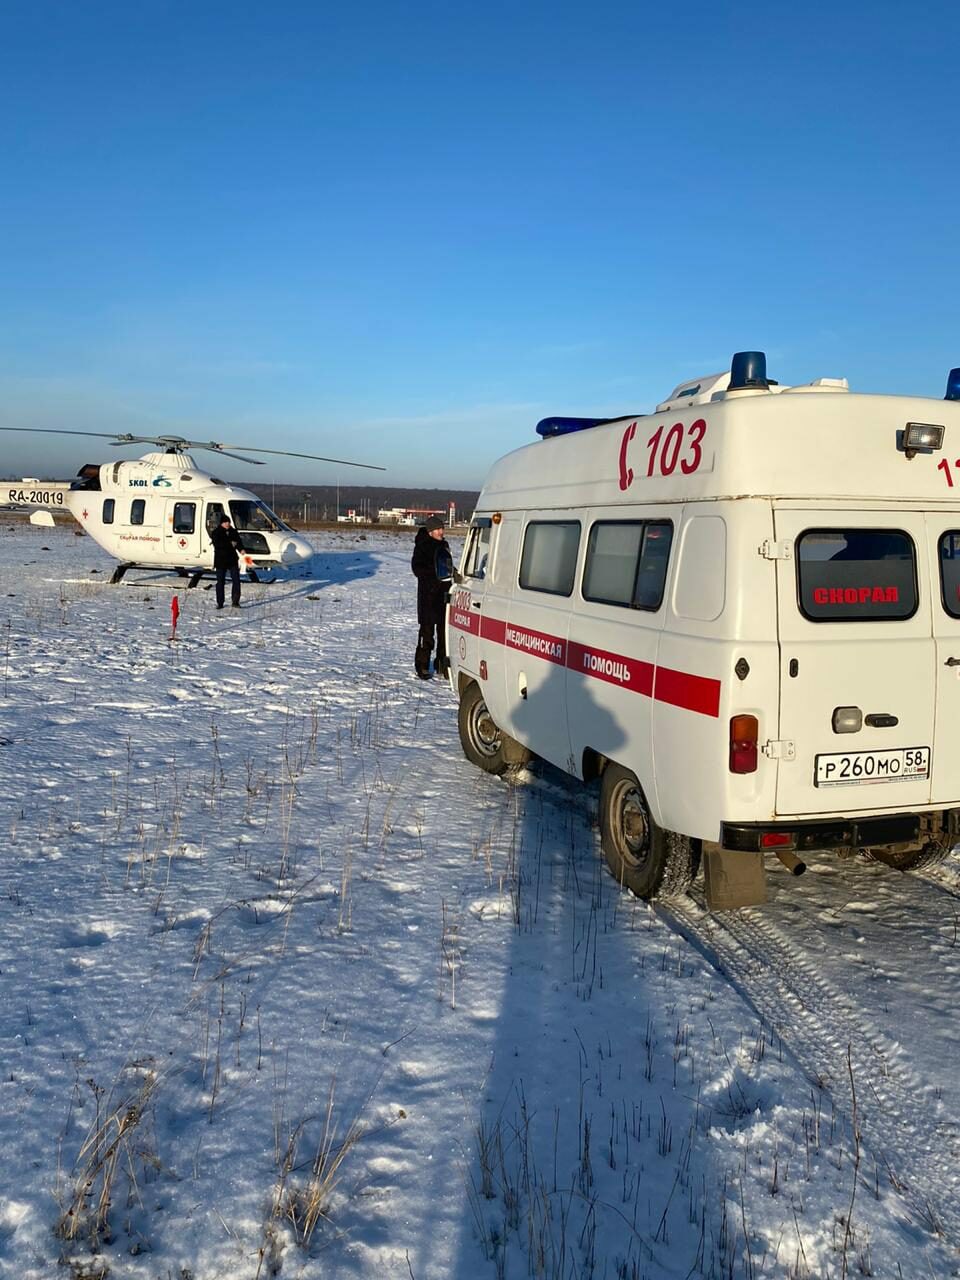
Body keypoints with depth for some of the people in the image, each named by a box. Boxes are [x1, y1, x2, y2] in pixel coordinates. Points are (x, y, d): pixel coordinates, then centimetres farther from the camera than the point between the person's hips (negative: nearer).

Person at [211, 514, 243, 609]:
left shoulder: (233, 532, 8)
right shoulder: (216, 533, -4)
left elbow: (238, 541, 15)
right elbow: (217, 544, -19)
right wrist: (230, 544, -23)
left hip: (232, 559, 3)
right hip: (220, 560, -3)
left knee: (236, 580, -5)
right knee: (220, 582, 3)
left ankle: (235, 601, 1)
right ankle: (220, 603, 10)